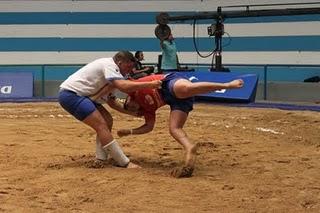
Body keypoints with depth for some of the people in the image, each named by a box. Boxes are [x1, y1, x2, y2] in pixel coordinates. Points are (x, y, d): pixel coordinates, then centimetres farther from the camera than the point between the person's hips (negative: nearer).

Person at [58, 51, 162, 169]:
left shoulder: (110, 70, 17)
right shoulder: (109, 64, -12)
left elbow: (111, 102, 20)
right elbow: (123, 86, -29)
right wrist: (150, 84, -27)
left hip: (79, 95, 11)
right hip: (70, 94, -11)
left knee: (107, 120, 9)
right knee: (101, 125, -16)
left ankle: (101, 160, 6)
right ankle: (125, 163, -16)